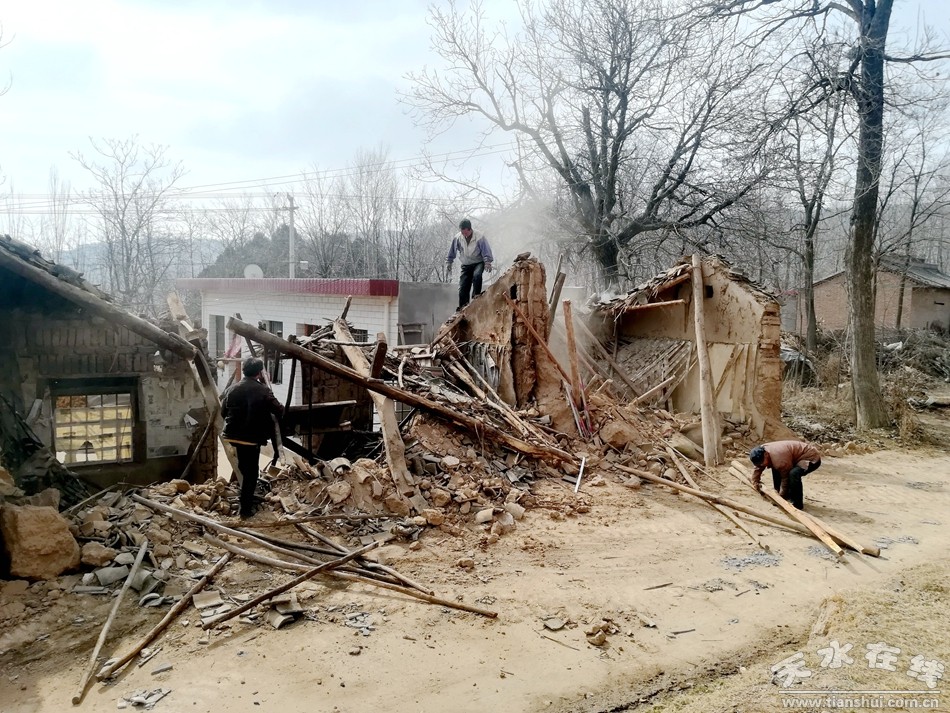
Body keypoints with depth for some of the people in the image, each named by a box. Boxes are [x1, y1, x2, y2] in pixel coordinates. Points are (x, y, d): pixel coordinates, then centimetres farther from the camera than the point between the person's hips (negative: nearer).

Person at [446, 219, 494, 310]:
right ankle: (463, 308, 6)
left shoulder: (479, 237, -17)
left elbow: (486, 251, -15)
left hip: (478, 263, -3)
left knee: (477, 275, -35)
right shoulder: (457, 238, -7)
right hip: (465, 265, 3)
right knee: (463, 287, -3)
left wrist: (487, 262, -25)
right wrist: (449, 263, 12)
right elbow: (452, 251, 7)